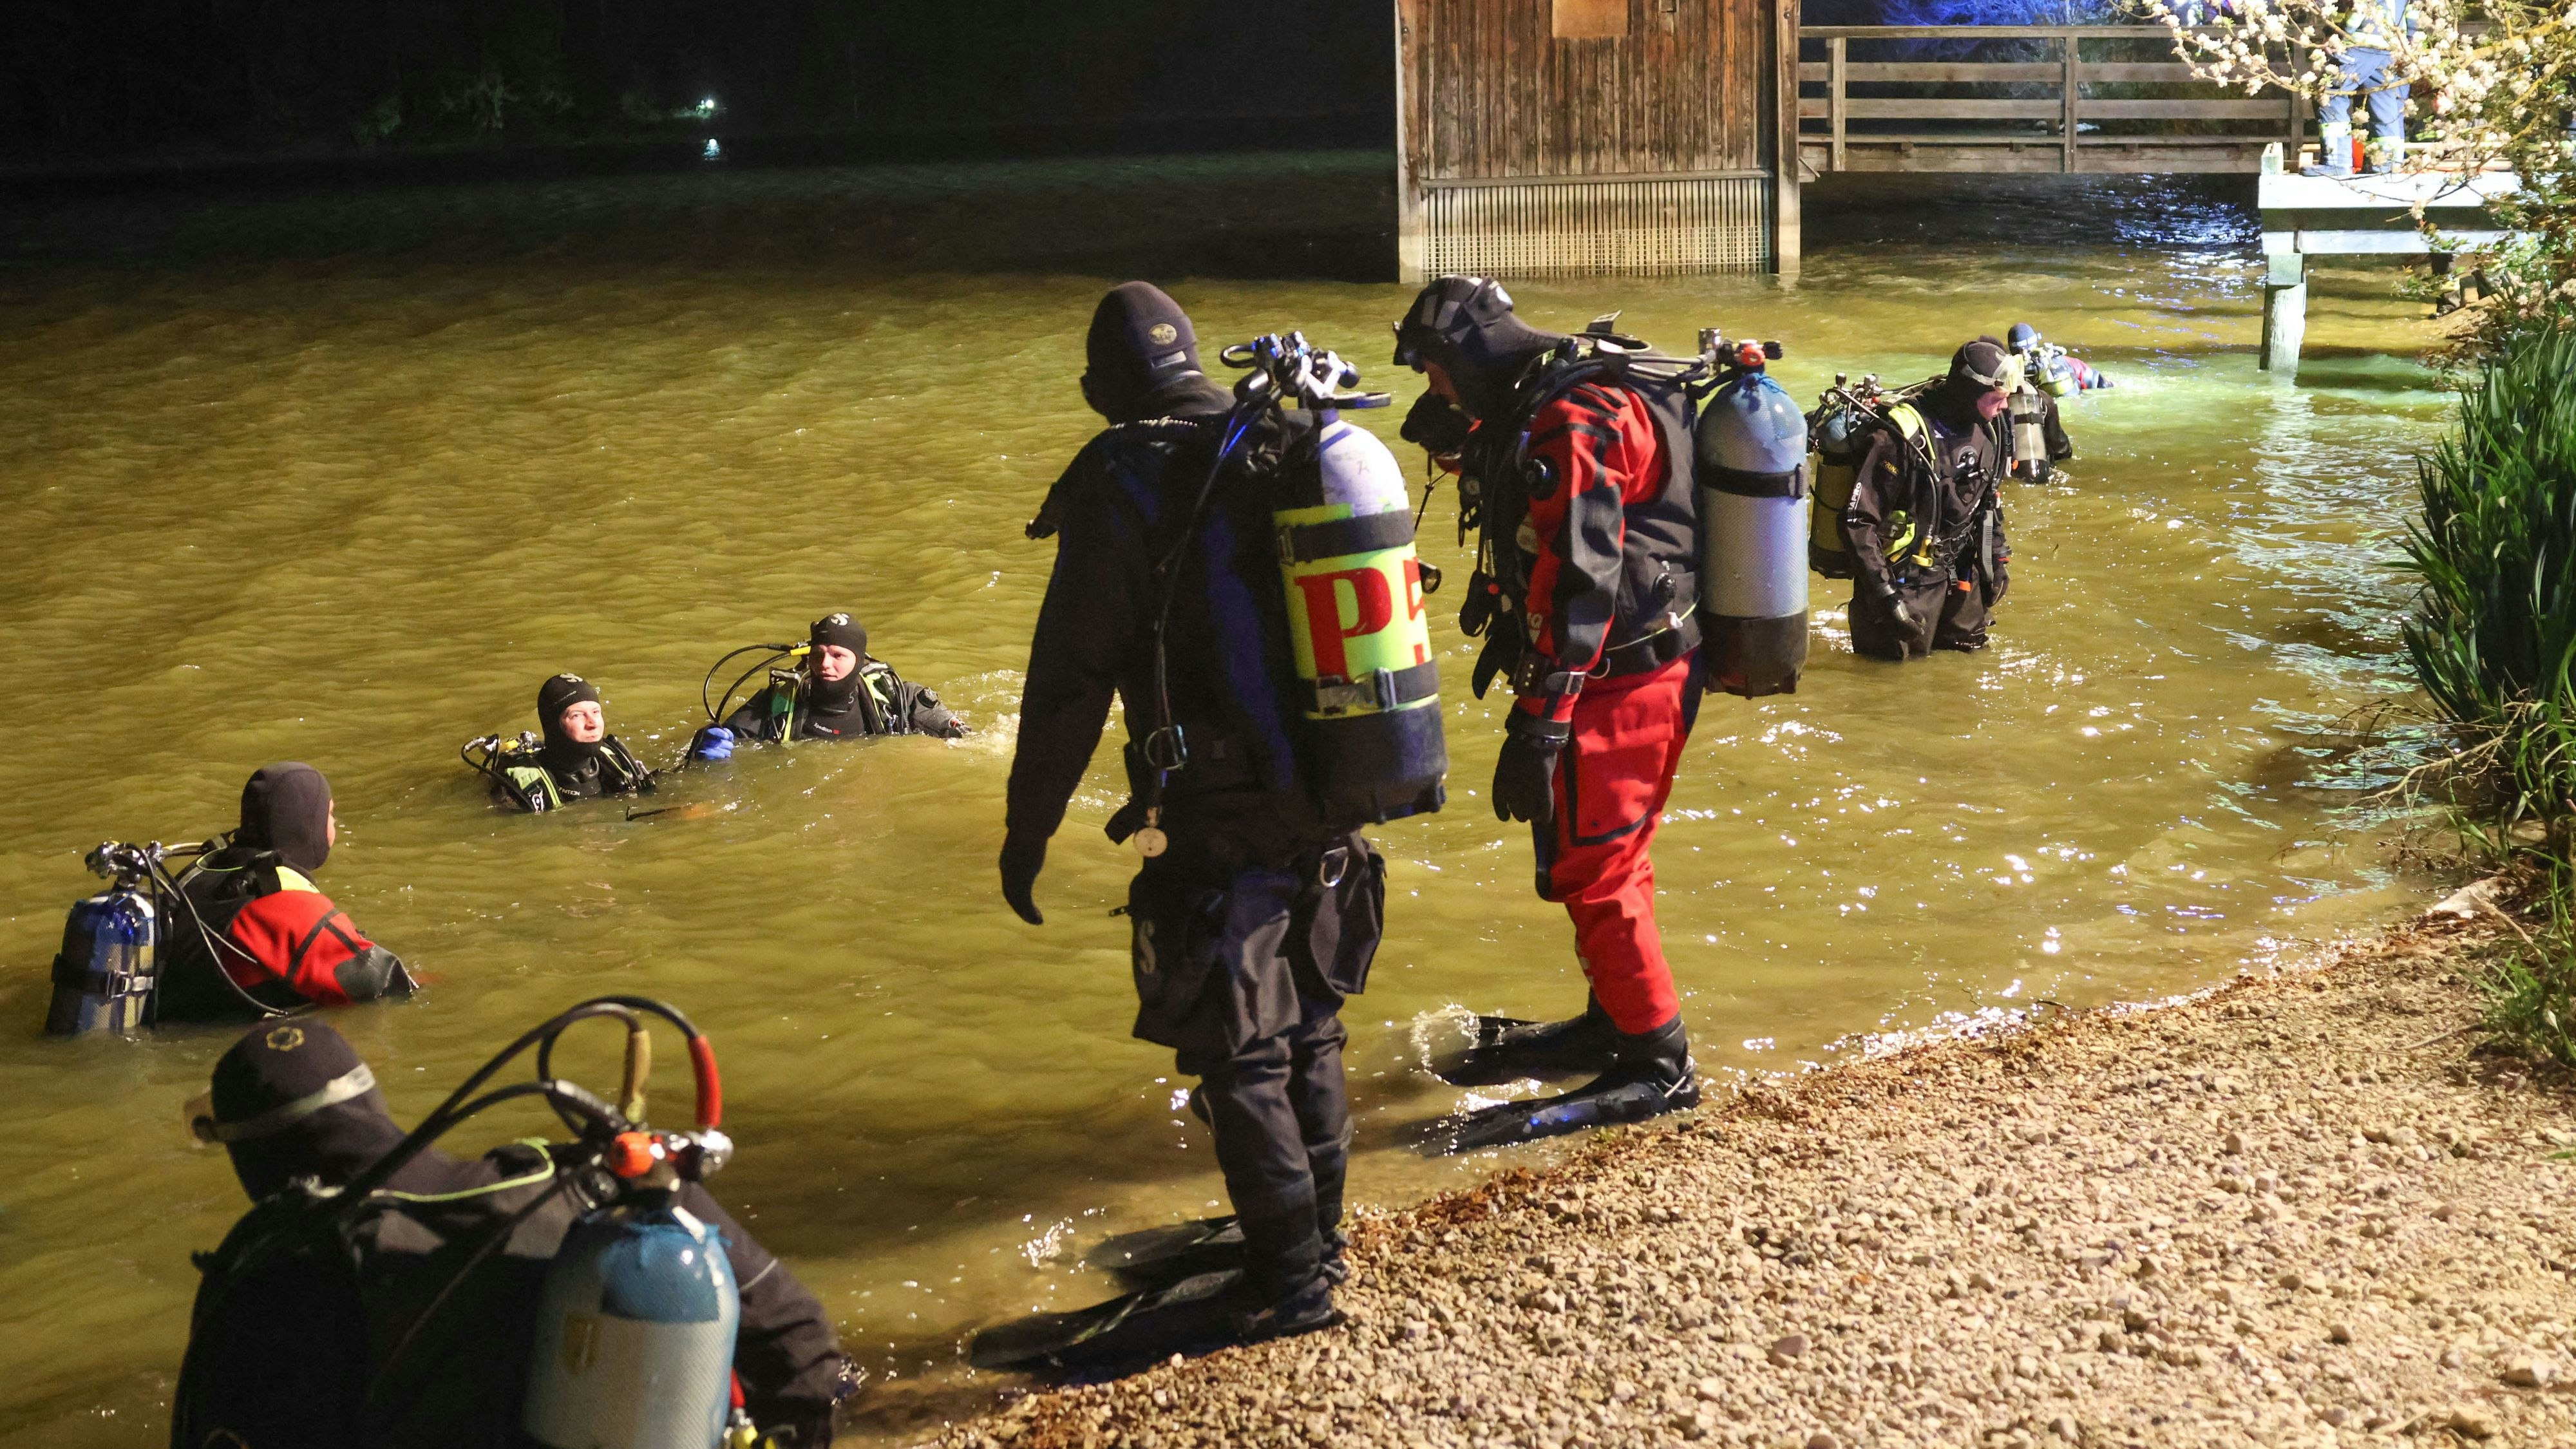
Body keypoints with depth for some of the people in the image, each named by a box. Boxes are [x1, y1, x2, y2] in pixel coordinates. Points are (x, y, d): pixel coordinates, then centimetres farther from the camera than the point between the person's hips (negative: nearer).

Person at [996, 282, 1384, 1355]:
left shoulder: (1124, 481, -11)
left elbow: (1071, 674, -13)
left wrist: (1028, 829, -6)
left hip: (1225, 821, -7)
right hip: (1334, 802, 7)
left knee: (1242, 1055, 4)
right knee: (1309, 1024, 21)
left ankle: (1292, 1278, 9)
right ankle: (1318, 1226, 34)